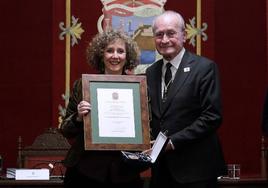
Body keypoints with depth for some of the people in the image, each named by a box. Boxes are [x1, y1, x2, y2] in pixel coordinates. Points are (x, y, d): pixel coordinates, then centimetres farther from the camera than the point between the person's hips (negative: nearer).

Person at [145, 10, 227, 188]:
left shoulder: (204, 68, -7)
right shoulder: (151, 72, 11)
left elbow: (212, 116, -13)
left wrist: (173, 141, -17)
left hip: (195, 168, -5)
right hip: (160, 168, 5)